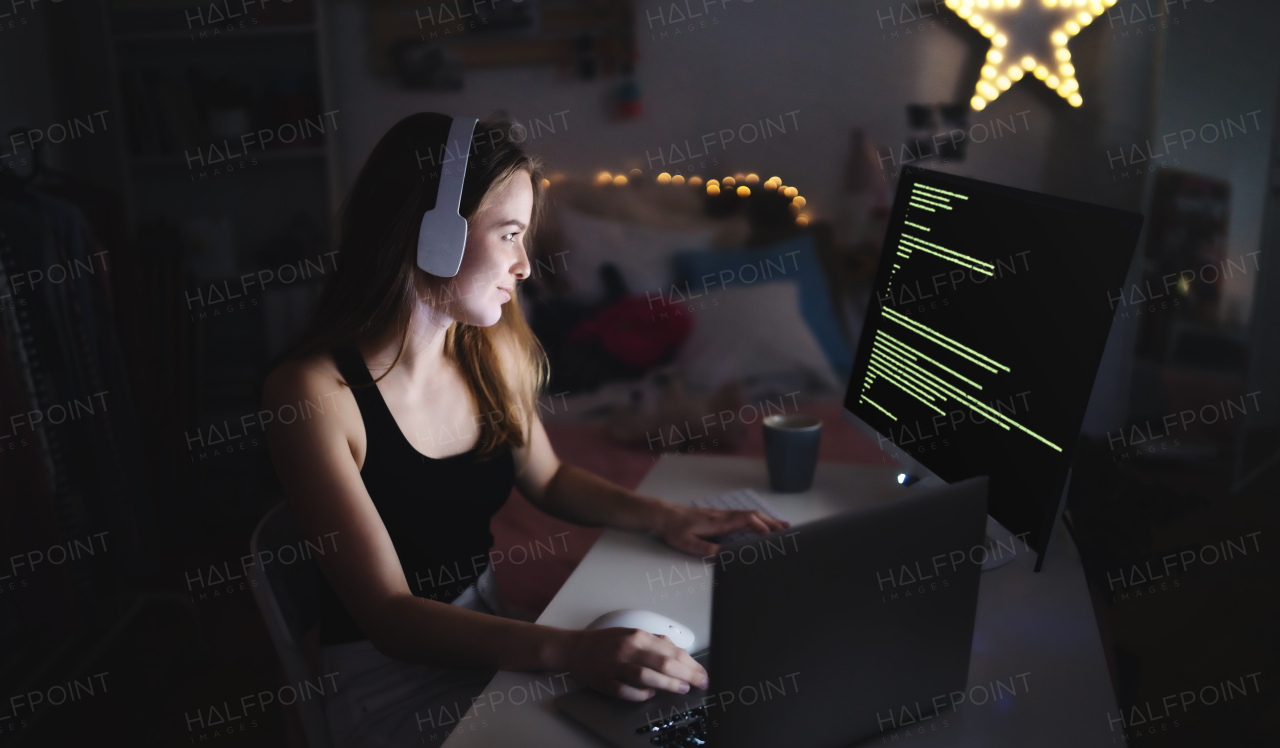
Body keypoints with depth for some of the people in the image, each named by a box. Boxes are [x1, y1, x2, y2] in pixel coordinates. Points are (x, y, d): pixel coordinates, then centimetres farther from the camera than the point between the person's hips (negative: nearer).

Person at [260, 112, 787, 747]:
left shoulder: (492, 353, -3)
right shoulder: (312, 392, -22)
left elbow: (547, 480, 14)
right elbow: (389, 615, -25)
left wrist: (663, 518, -3)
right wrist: (569, 652, -37)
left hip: (487, 632, 6)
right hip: (387, 674, -6)